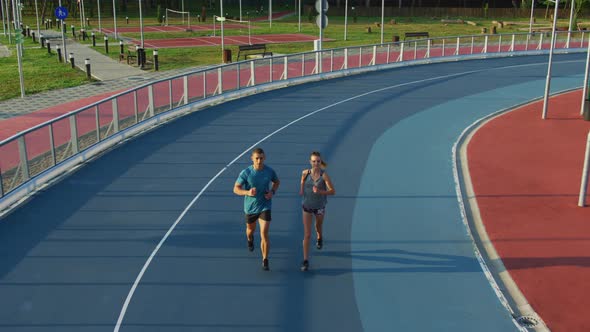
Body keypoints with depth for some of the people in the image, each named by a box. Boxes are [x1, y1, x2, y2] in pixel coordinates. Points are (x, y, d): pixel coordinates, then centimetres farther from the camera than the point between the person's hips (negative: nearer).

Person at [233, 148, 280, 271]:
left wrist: (272, 192, -9)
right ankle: (250, 239, 63)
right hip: (250, 207, 1)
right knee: (251, 229, 25)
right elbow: (236, 189, -12)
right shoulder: (246, 173, -17)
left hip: (265, 206, -1)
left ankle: (265, 261, 1)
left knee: (264, 234, -12)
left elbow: (277, 182, 11)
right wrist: (247, 192, -31)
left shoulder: (270, 171, -11)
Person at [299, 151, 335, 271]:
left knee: (318, 228, 26)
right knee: (307, 234, -6)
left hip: (320, 207, 0)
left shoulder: (324, 175, -19)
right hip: (307, 207, 0)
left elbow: (332, 191, -19)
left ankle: (319, 238, 63)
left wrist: (320, 191, -31)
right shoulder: (305, 173, -11)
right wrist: (302, 189, 6)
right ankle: (305, 260, -2)